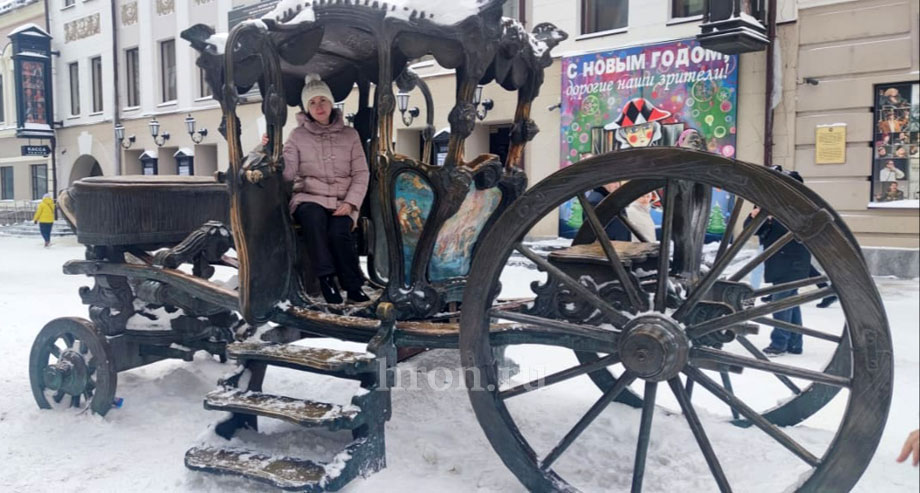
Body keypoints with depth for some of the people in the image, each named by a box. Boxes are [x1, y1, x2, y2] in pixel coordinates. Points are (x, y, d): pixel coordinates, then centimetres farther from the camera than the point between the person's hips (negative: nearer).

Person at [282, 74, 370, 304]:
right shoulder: (298, 135, 7)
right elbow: (288, 173, -4)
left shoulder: (349, 134, 10)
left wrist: (350, 203, -9)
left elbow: (361, 174, 6)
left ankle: (353, 286, -16)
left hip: (342, 201, 0)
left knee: (339, 232, -31)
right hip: (309, 198, 0)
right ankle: (326, 278, -30)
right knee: (313, 215, -36)